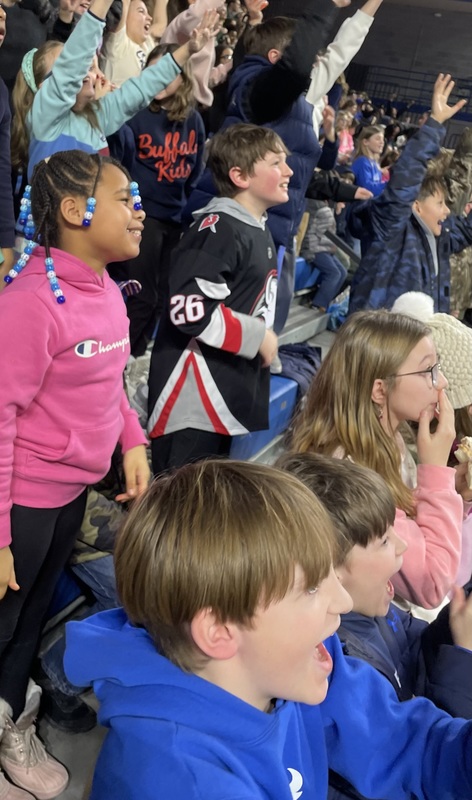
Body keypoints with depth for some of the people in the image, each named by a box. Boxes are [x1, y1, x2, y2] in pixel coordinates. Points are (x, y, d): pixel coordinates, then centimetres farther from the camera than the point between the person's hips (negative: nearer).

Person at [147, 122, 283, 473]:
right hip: (193, 404, -9)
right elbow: (190, 311, -27)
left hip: (231, 398, 10)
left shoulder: (259, 231, 13)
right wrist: (257, 337, -17)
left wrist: (263, 348, 18)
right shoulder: (218, 231, -17)